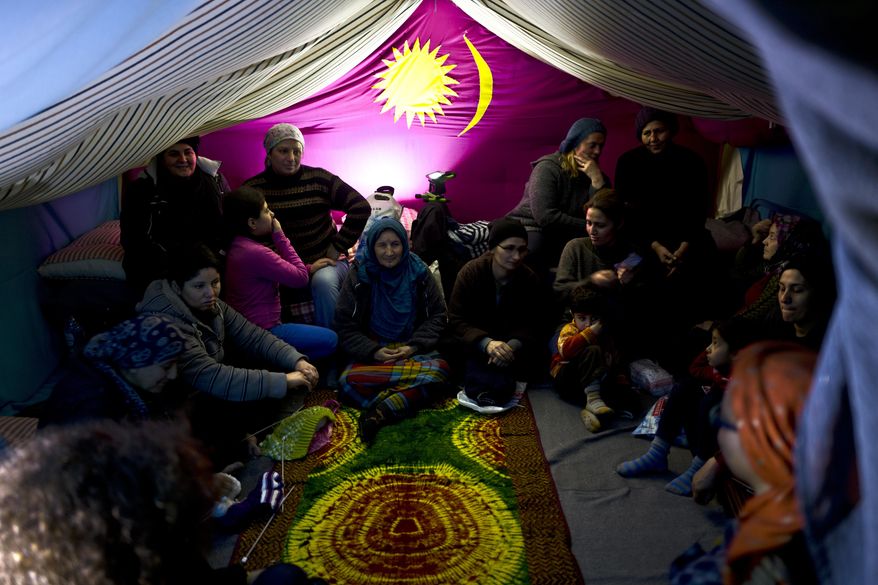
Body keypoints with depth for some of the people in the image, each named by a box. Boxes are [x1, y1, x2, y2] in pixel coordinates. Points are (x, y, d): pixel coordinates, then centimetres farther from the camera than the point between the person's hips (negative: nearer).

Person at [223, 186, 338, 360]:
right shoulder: (255, 253, -27)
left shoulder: (238, 245, 4)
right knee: (330, 339, -7)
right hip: (262, 332, -10)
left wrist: (309, 268, 2)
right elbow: (301, 279, -16)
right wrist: (279, 236, -13)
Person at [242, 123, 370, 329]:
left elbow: (361, 208, -4)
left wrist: (337, 248, -4)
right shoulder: (252, 189, 1)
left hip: (325, 261, -1)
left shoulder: (318, 179, -3)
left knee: (323, 281, -34)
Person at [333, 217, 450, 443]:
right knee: (348, 381, -32)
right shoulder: (358, 276, -3)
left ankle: (380, 413, -36)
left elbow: (438, 315, 2)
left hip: (413, 349, 1)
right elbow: (346, 326, -3)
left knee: (441, 369, -32)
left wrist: (415, 346, -13)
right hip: (373, 351, -1)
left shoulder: (418, 272, 0)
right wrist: (373, 351, -19)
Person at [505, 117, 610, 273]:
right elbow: (545, 216, -19)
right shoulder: (548, 168, -7)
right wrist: (587, 227, -13)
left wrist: (597, 180, -14)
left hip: (564, 238, 5)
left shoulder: (598, 176, 8)